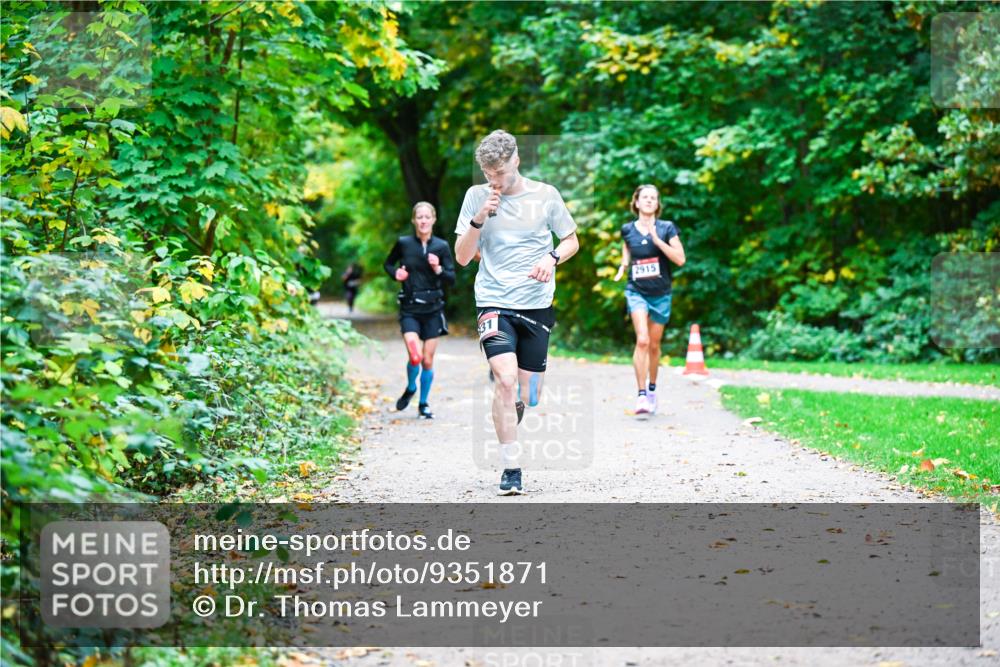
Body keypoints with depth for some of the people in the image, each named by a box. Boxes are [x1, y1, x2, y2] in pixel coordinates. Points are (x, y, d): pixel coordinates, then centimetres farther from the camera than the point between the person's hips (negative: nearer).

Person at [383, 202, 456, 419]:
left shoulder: (441, 246, -2)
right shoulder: (403, 243, -2)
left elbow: (452, 279, 0)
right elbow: (388, 263, 16)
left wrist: (438, 269, -18)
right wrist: (396, 273, -4)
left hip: (432, 309, 1)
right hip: (410, 309, -1)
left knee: (428, 361, 5)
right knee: (415, 357, -16)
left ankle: (423, 404, 23)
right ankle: (410, 389, 15)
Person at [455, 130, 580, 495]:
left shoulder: (545, 195, 2)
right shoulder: (476, 196, 2)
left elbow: (571, 241, 14)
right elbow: (462, 257, 1)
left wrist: (552, 258, -7)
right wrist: (479, 218, -13)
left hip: (537, 304, 2)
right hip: (494, 302, -1)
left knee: (527, 393, 5)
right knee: (506, 380, -20)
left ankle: (508, 424, 41)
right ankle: (511, 468, -13)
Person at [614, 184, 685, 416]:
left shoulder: (666, 228, -2)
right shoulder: (628, 230, 3)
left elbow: (680, 259, -11)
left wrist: (657, 239, -17)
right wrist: (622, 268, -1)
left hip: (661, 293, 1)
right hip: (636, 291, -1)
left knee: (654, 345, 10)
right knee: (642, 340, -19)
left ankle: (652, 389, 31)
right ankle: (641, 394, -20)